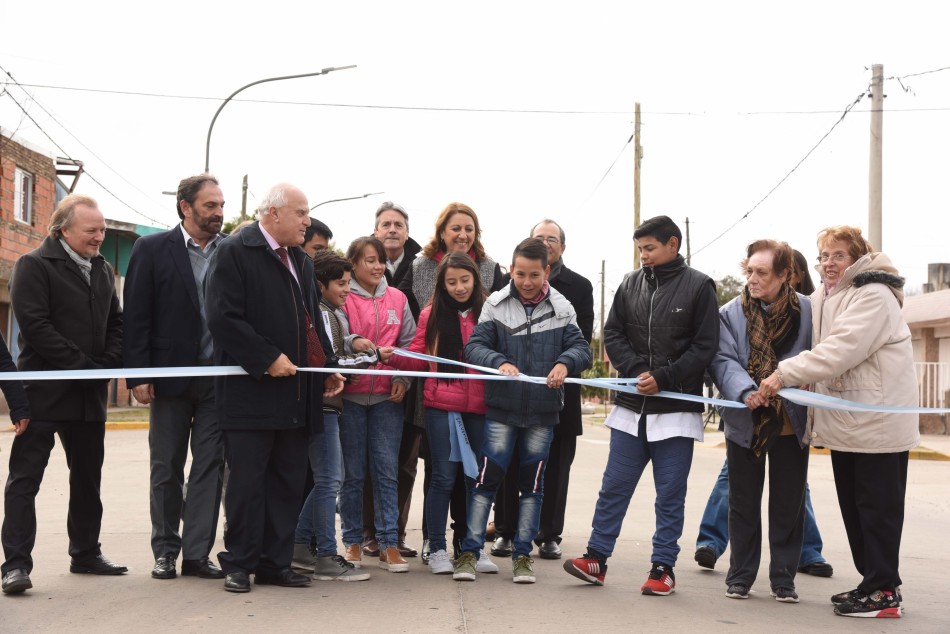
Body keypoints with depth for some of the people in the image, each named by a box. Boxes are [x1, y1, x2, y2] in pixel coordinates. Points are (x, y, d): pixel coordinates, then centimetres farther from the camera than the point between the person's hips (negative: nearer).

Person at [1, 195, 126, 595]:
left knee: (87, 478, 14)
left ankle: (85, 554, 25)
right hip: (43, 392, -7)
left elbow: (116, 322, 17)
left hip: (89, 394, 7)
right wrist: (82, 365, -17)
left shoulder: (103, 270, 14)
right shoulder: (35, 265, -7)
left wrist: (108, 365, -2)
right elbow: (34, 324, -17)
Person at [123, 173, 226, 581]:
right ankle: (165, 550, 19)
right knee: (166, 467, 8)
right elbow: (136, 316, -4)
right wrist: (138, 375, -10)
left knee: (210, 466, 3)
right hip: (172, 375, -2)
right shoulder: (153, 249, -1)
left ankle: (197, 552, 8)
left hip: (219, 376, 2)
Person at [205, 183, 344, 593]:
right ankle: (239, 564, 8)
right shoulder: (234, 252, -6)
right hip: (252, 390, -7)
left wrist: (328, 367, 10)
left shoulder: (302, 262, 19)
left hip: (295, 391, 7)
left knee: (288, 482, 8)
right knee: (247, 481, -1)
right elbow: (222, 318, -16)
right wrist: (268, 358, -18)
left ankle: (276, 563, 15)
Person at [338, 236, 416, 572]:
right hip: (350, 395, -3)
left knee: (387, 470, 1)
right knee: (353, 472, 5)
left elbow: (409, 342, 11)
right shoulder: (342, 299, -3)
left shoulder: (397, 299, 9)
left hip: (387, 395, 3)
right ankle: (353, 541, 15)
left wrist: (402, 378, 0)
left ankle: (389, 544, 4)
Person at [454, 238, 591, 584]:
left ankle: (522, 555, 18)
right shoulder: (496, 304, -2)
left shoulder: (561, 308, 1)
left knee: (533, 483, 9)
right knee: (486, 477, -3)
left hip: (543, 411, 2)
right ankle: (470, 552, 3)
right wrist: (499, 362, -27)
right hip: (501, 408, -1)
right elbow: (475, 346, -8)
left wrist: (565, 363, -23)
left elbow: (581, 347, -1)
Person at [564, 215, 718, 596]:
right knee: (614, 487, 7)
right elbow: (613, 334, 6)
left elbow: (705, 347, -8)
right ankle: (597, 558, 15)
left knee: (670, 494, 4)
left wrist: (663, 377, -16)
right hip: (631, 406, 4)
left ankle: (663, 567, 12)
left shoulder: (698, 286, -4)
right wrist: (636, 370, -11)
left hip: (677, 409, -3)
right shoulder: (631, 284, 6)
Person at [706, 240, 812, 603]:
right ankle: (741, 575, 20)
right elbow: (724, 361, -12)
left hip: (792, 421, 0)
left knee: (788, 503, 8)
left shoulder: (808, 311, -4)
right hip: (745, 422, 0)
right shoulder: (731, 313, -3)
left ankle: (783, 577, 19)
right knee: (744, 502, 9)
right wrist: (745, 391, -29)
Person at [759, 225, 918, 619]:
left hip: (877, 422, -9)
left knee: (877, 507, -4)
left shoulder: (874, 296, -15)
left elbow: (840, 350, -25)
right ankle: (872, 581, 22)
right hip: (844, 423, 9)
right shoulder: (822, 299, 13)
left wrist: (785, 374, -26)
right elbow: (822, 352, 17)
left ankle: (884, 592, 1)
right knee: (853, 506, 12)